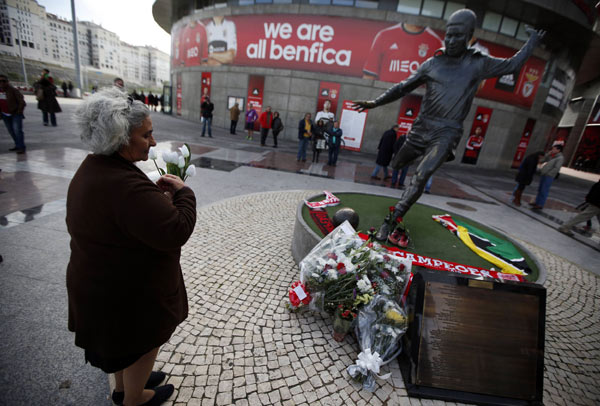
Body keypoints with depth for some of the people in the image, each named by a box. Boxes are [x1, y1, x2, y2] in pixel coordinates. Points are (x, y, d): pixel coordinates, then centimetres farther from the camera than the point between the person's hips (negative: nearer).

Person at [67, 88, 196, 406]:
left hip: (102, 281, 9)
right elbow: (177, 231, -36)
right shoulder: (124, 185, -35)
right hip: (130, 292, -9)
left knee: (124, 339, 31)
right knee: (143, 342, 19)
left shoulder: (95, 167, -1)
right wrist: (183, 193, -21)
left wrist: (156, 191, -4)